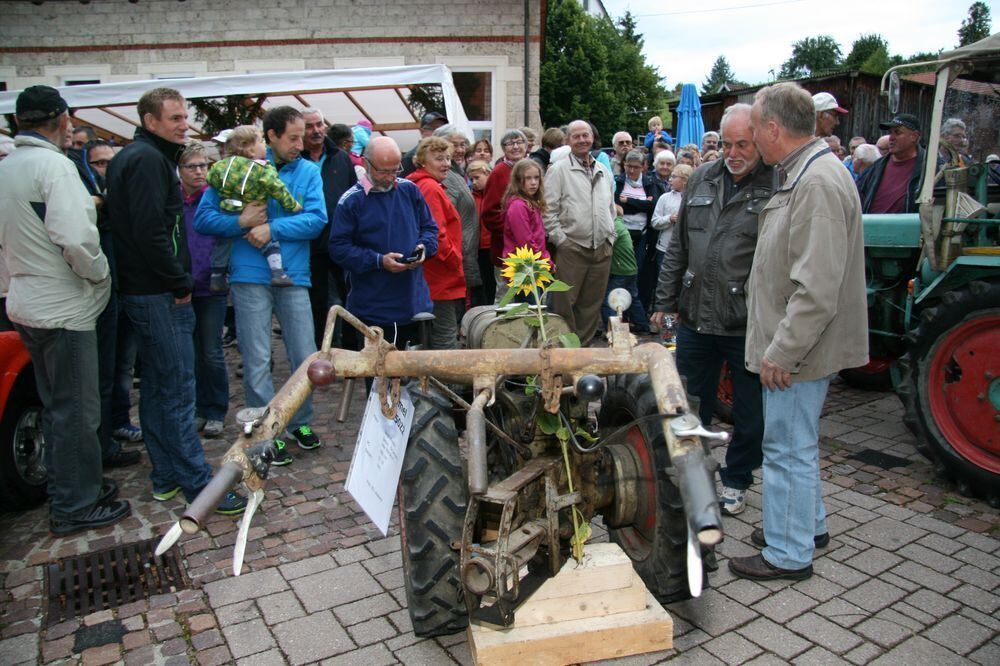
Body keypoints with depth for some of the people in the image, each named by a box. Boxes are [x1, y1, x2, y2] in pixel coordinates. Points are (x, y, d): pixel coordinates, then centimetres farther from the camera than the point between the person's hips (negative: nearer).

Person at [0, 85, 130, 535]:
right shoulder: (54, 165, -16)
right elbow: (75, 239, -25)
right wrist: (100, 275, -10)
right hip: (64, 308, -9)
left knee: (56, 406, 19)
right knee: (76, 410, 1)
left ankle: (67, 488, 32)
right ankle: (75, 507, 11)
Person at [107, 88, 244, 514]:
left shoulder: (132, 157, 18)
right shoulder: (149, 160, -14)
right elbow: (150, 232, -23)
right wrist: (180, 283, -14)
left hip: (142, 291, 11)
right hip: (160, 295, -11)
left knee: (156, 386, 15)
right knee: (177, 390, -6)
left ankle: (165, 478, 25)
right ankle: (199, 487, 0)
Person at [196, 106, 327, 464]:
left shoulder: (308, 171, 6)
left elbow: (317, 219, -7)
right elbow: (203, 218, 0)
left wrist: (273, 227, -15)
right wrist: (241, 222, -15)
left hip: (293, 275, 2)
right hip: (250, 276, -1)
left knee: (306, 359, 6)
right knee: (257, 361, 3)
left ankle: (300, 422, 28)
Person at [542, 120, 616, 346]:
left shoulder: (605, 172, 16)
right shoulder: (558, 170, -3)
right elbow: (548, 211, -7)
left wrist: (610, 237, 13)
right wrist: (561, 241, -11)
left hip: (602, 249, 6)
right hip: (572, 249, -5)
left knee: (592, 304, 11)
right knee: (565, 304, -3)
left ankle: (584, 346, 23)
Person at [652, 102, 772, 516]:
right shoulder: (702, 179, 8)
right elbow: (678, 246, 14)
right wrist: (666, 300, 12)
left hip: (749, 326, -4)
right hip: (696, 319, 5)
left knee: (751, 416, 12)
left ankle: (735, 480, 34)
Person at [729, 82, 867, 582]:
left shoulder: (818, 184, -22)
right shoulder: (803, 174, 12)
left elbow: (817, 290, -27)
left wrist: (782, 351, -22)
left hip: (797, 350, -11)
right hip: (792, 344, 11)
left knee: (788, 447, 1)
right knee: (796, 442, 22)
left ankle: (788, 554, 17)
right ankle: (808, 524, 40)